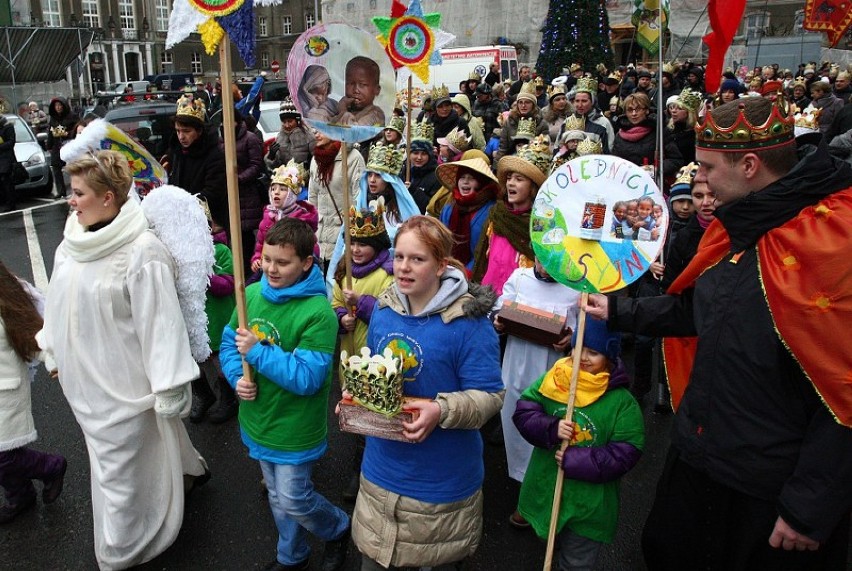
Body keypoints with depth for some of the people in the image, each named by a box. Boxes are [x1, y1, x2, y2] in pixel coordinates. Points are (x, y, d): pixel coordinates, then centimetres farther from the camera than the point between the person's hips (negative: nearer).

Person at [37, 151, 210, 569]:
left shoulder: (142, 252, -24)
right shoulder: (71, 243, 0)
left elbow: (161, 323, -23)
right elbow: (58, 303, 13)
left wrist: (169, 390, -20)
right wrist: (53, 351, 21)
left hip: (124, 385, -8)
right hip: (83, 379, 8)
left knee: (121, 469, 8)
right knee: (107, 453, 26)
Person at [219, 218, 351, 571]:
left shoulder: (318, 313, -25)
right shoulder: (252, 293, -5)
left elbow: (307, 378, -27)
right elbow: (229, 343, 5)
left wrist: (257, 352, -29)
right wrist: (236, 379, -13)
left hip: (295, 428, -6)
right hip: (257, 420, 6)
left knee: (293, 500, 6)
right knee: (277, 496, 22)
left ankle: (339, 529, 37)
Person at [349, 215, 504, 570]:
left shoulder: (468, 322, -20)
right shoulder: (384, 309, -1)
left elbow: (490, 395, -19)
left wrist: (442, 411, -34)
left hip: (442, 474, -5)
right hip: (382, 469, 5)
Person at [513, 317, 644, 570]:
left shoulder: (622, 402, -14)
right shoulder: (550, 381, -6)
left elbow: (624, 455, -16)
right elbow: (523, 413, -7)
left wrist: (575, 461, -23)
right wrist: (551, 429, -25)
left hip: (588, 504, -2)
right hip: (544, 491, 3)